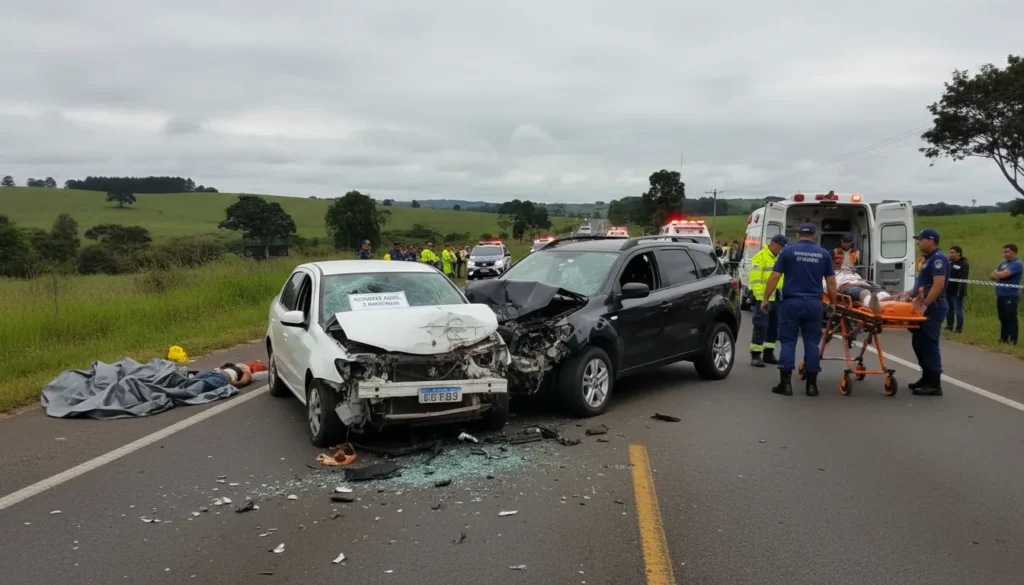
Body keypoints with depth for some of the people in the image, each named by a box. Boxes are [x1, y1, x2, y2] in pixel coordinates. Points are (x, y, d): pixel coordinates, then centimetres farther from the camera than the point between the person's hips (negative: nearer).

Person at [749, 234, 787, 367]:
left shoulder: (779, 258, 18)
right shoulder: (760, 257, -9)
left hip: (776, 298, 9)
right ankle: (756, 355, -6)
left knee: (773, 326, 12)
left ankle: (768, 354, 21)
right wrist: (760, 297, -20)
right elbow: (755, 278, -16)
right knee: (760, 326, -9)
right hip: (764, 298, -9)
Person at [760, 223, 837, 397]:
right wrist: (832, 303, 19)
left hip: (791, 302, -2)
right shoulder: (824, 254, 7)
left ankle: (785, 383, 0)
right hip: (813, 303, 2)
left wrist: (765, 298, 1)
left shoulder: (788, 251, -1)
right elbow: (831, 282, 8)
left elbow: (774, 277, -5)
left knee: (788, 342, 2)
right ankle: (812, 384, 10)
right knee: (812, 342, 8)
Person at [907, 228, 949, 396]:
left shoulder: (938, 258, -15)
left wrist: (924, 304, -26)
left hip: (933, 309, -10)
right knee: (919, 343, 15)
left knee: (929, 345, -8)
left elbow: (938, 285, -24)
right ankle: (926, 378, 25)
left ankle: (935, 385, -3)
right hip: (926, 308, 10)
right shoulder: (929, 258, 17)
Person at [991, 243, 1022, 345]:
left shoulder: (1017, 264, -10)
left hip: (1011, 296, -8)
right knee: (1003, 318, 13)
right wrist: (999, 275, -7)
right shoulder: (1003, 263, 16)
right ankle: (1003, 338, 21)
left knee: (1011, 319, -5)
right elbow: (993, 276, 15)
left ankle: (1013, 340, -1)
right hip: (1000, 295, 8)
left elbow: (1003, 275, -20)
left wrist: (996, 272, 2)